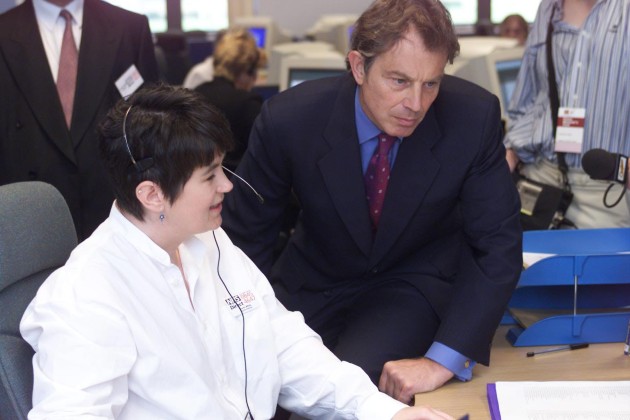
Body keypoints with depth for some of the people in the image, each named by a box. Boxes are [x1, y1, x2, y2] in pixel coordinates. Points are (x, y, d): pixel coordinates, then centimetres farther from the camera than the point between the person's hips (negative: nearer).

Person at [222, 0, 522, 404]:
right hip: (313, 286, 2)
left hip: (417, 287, -1)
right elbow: (246, 235, -7)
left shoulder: (474, 117, -22)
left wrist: (443, 360, -25)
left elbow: (497, 246, -16)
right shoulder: (289, 120, -21)